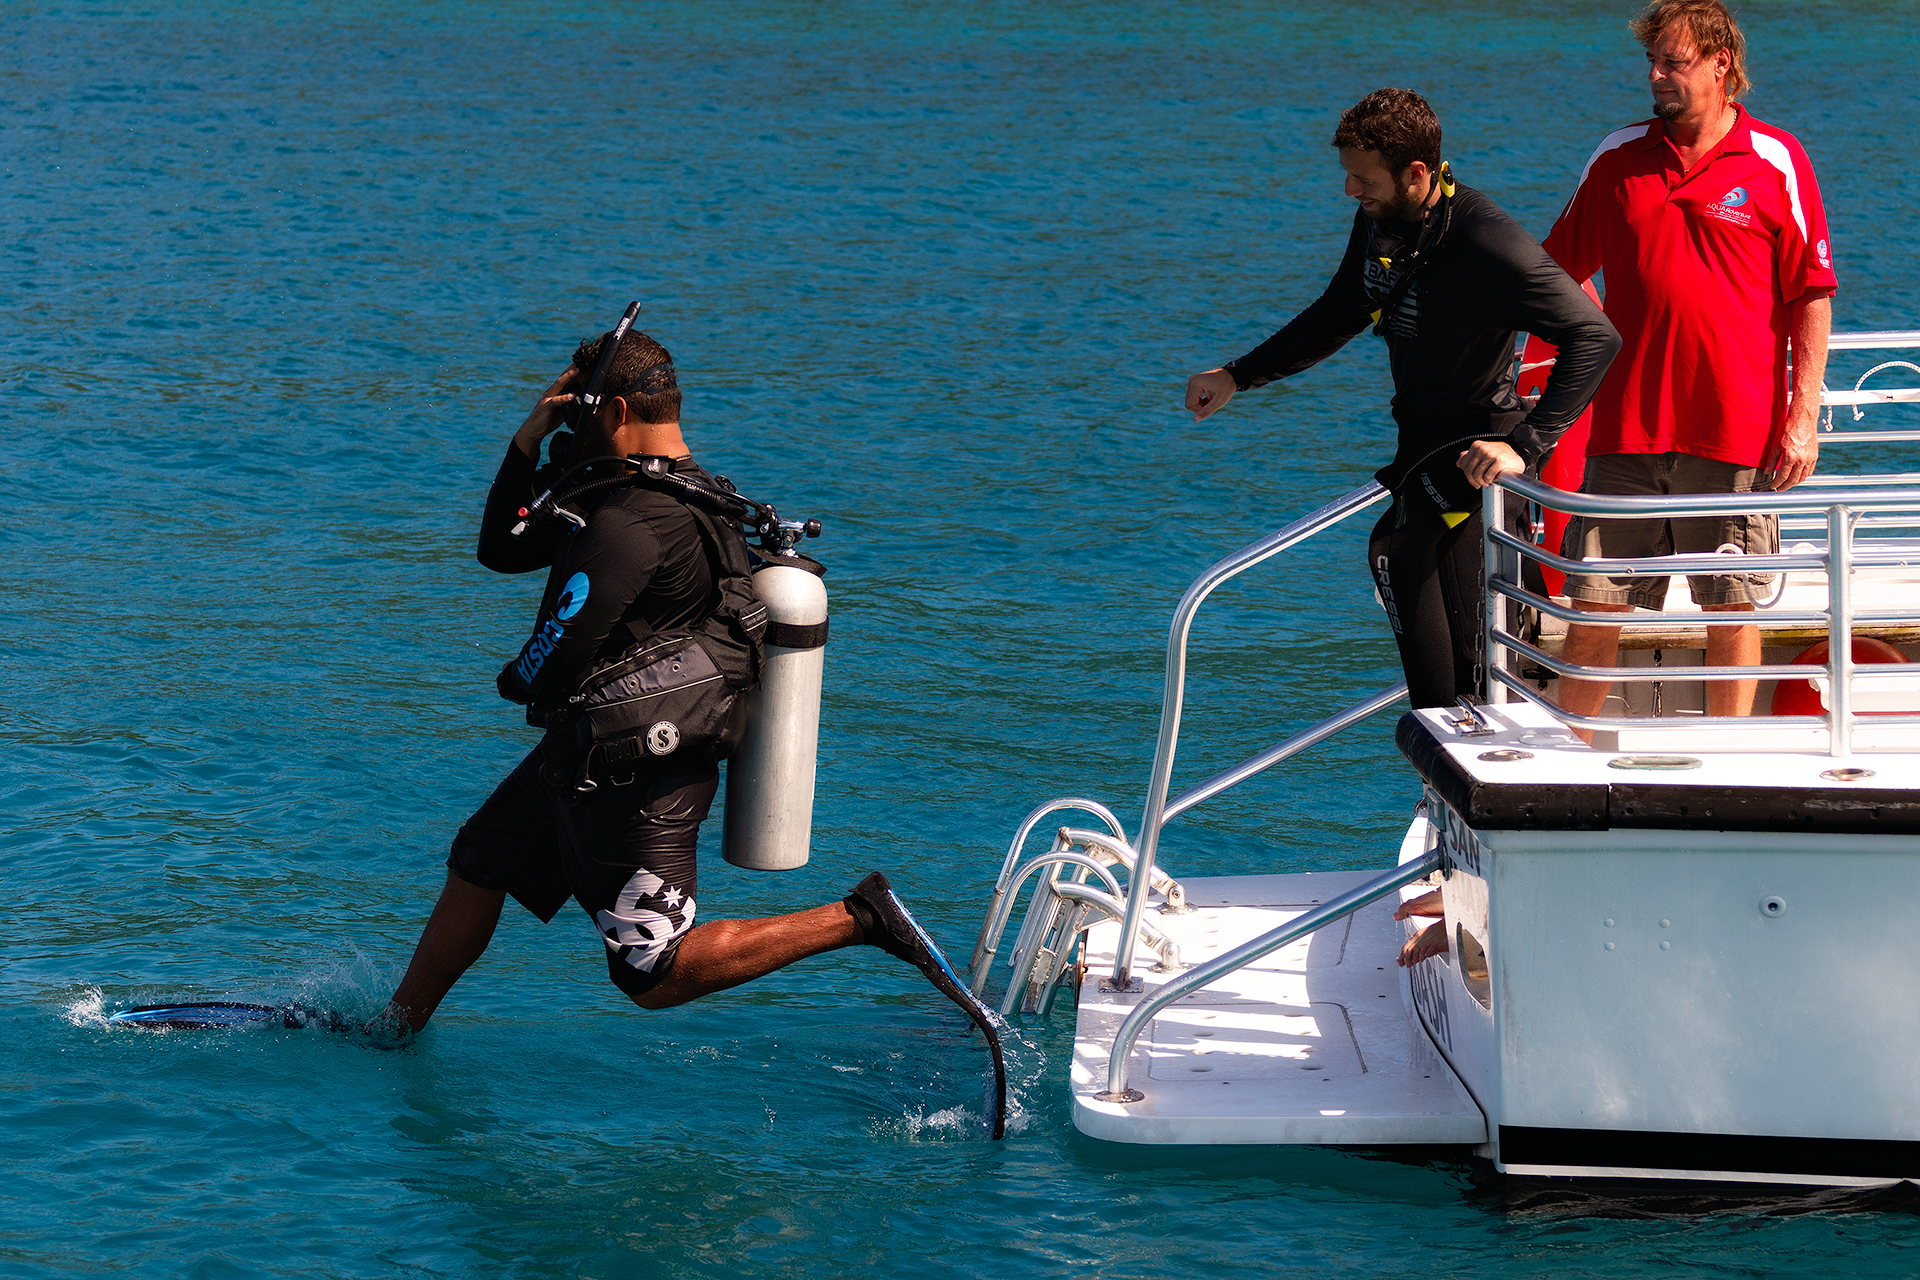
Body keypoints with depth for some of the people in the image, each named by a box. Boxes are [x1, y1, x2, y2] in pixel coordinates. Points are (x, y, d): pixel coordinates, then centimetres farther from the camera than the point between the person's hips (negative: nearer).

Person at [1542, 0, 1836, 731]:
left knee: (1732, 608, 4)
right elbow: (1554, 272, 18)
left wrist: (1802, 416, -4)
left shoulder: (1776, 163, 0)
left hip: (1736, 431, -2)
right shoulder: (1618, 159, 8)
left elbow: (1811, 297, 1)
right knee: (1593, 604, 2)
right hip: (1625, 425, 2)